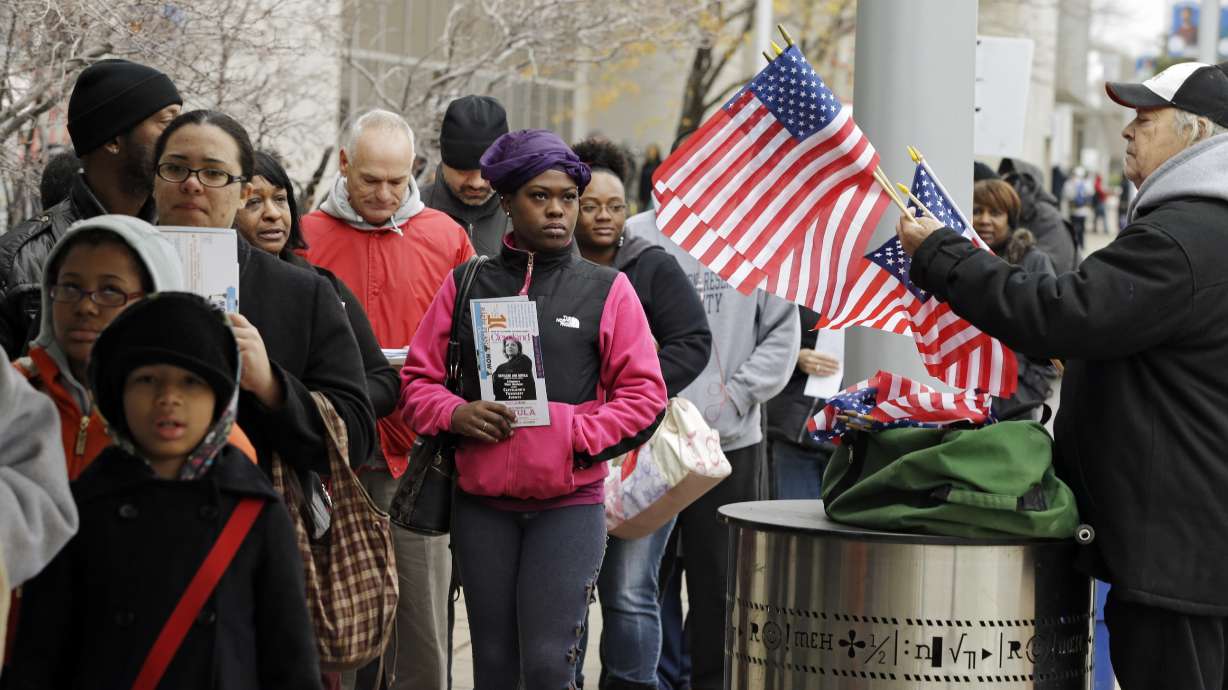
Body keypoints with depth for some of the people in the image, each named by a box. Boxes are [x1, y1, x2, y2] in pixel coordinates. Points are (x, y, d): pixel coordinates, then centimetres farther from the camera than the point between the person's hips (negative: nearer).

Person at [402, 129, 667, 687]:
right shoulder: (465, 285, 8)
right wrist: (455, 415, -11)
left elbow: (644, 395, 1)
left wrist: (572, 434, -12)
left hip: (570, 501, -2)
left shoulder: (606, 290, 4)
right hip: (481, 501, 2)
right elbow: (417, 379, 9)